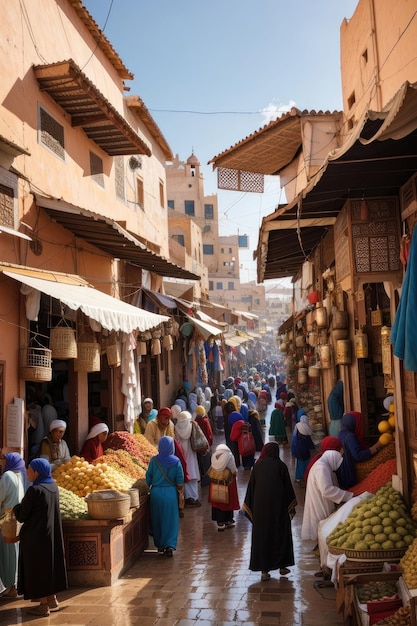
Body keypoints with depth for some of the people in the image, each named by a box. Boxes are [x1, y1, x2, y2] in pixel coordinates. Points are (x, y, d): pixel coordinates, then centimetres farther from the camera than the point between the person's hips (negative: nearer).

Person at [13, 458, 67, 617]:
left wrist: (16, 507, 6)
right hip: (52, 534, 8)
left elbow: (21, 516, -14)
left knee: (37, 567, 6)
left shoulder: (35, 490, -22)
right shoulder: (53, 487, 2)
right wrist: (24, 506, 17)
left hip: (35, 536, -8)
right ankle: (52, 600, 30)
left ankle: (44, 605, 14)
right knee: (50, 565, 19)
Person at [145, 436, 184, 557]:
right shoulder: (176, 461, -6)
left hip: (156, 493, 1)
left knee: (157, 520, 15)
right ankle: (170, 545, -3)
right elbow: (180, 483, -5)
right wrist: (179, 489, 14)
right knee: (170, 520, 8)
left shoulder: (154, 460, -6)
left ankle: (160, 545, 24)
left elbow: (148, 480, -2)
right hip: (171, 493, -1)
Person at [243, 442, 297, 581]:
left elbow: (251, 486, 4)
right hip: (278, 505, -1)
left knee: (261, 535, 7)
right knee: (280, 534, 14)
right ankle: (282, 566, 23)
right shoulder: (281, 465, -3)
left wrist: (250, 508, 12)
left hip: (260, 505, 1)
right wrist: (291, 507, 11)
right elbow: (288, 486, 1)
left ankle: (264, 570, 7)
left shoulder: (257, 465, 2)